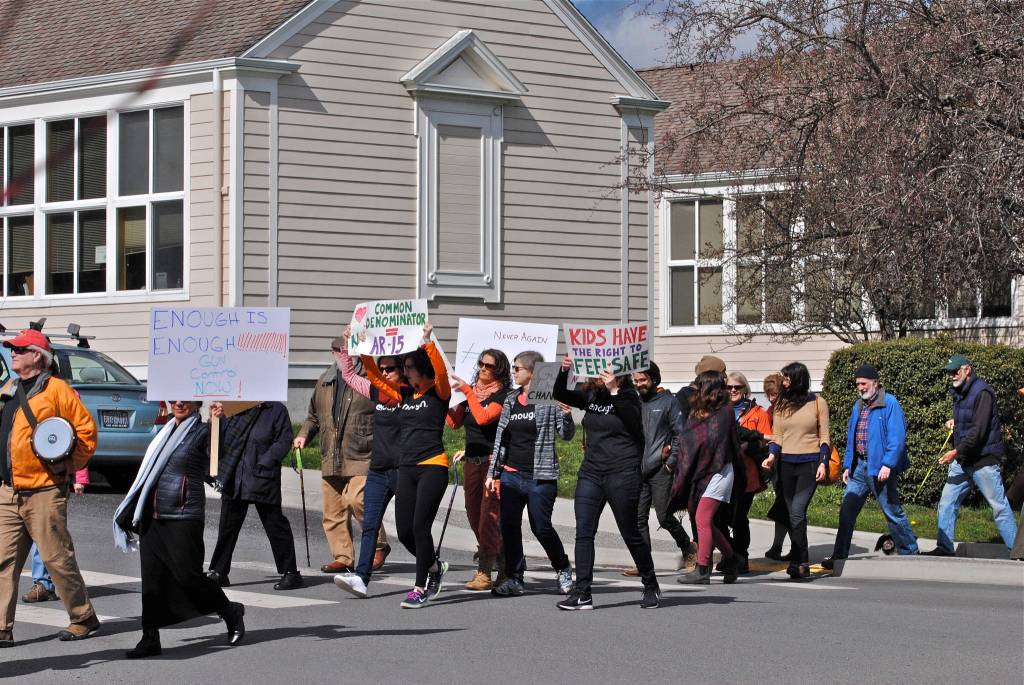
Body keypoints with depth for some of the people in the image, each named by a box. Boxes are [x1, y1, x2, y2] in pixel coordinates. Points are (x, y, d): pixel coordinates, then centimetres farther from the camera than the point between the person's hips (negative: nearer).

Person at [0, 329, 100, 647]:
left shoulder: (56, 389, -6)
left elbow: (87, 430, -6)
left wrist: (68, 464, -9)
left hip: (43, 492, -7)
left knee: (57, 558, -1)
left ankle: (84, 619, 13)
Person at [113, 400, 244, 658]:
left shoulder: (202, 432, -4)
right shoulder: (167, 431, 17)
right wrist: (136, 514, 20)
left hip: (184, 518, -7)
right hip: (152, 518, 7)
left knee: (187, 575, -4)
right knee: (151, 577, 3)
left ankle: (231, 614, 18)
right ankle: (150, 639, 7)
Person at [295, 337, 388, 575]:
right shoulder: (324, 382, 15)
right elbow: (314, 415, 28)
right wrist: (304, 435, 12)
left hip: (362, 457, -6)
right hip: (332, 459, 6)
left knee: (356, 500, -22)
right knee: (333, 510, 5)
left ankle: (378, 545, -3)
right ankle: (343, 557, 14)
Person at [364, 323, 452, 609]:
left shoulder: (439, 393, -3)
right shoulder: (405, 394, 13)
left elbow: (441, 371, -22)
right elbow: (376, 377, 16)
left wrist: (428, 342, -30)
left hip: (433, 467, -7)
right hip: (406, 468, 7)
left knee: (420, 527, -10)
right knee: (404, 531, 4)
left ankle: (421, 588, -1)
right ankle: (435, 567, 28)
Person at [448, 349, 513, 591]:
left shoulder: (503, 395, -6)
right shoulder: (472, 391, 13)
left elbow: (483, 417, -20)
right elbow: (454, 423, 10)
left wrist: (467, 392, -15)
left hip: (494, 461, -7)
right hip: (471, 461, 7)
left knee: (489, 516, -11)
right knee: (474, 516, 9)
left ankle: (484, 572, -11)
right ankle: (503, 565, 22)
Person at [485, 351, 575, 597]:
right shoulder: (511, 400, 12)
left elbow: (566, 435, -3)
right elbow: (500, 438, 15)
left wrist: (566, 415, -23)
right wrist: (492, 473, 13)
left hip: (540, 476, -6)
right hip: (511, 474, 6)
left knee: (541, 528, -2)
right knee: (509, 527, 2)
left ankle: (563, 569, 20)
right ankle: (513, 579, 9)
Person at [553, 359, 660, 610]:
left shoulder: (627, 397, -6)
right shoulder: (590, 396, 11)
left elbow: (634, 420, -23)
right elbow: (559, 394, 7)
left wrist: (614, 391, -28)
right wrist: (564, 371, -10)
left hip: (622, 474, -6)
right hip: (591, 472, 6)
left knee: (630, 533, 3)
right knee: (584, 532, -4)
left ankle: (651, 587, 20)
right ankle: (581, 592, -5)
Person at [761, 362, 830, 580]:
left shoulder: (817, 403, 2)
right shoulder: (781, 405, 11)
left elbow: (824, 436, 3)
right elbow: (777, 436, 12)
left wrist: (823, 463, -7)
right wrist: (772, 455, -7)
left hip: (809, 464, -4)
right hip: (786, 464, 4)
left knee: (797, 511, -17)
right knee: (792, 514, 5)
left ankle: (799, 562, -17)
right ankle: (802, 562, 14)